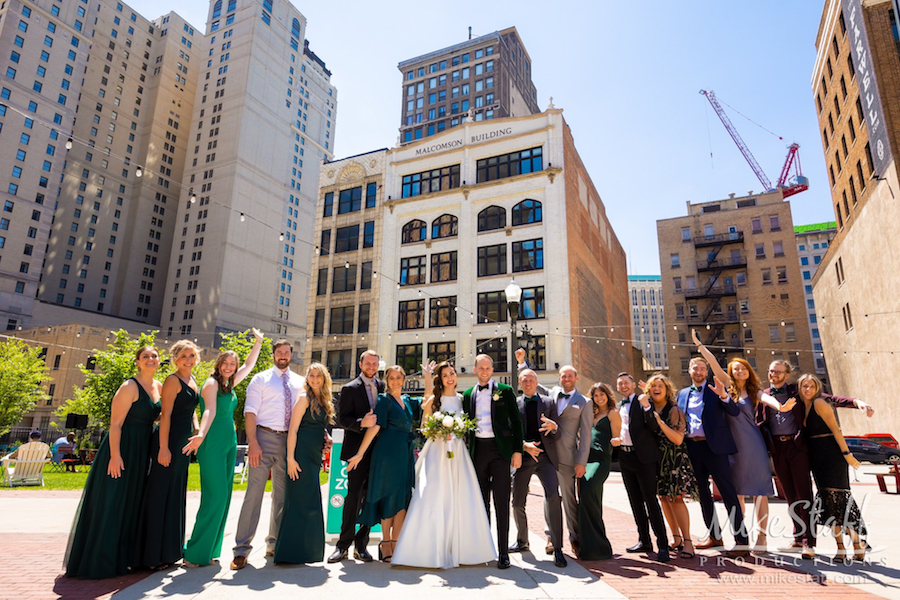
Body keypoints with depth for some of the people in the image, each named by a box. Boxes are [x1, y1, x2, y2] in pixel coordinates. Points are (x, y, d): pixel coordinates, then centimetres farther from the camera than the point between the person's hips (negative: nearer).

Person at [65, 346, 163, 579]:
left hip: (142, 452, 8)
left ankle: (123, 556, 28)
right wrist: (115, 455, -24)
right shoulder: (130, 387, -15)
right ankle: (99, 561, 10)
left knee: (131, 502, 15)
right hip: (122, 448, -8)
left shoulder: (159, 387, 9)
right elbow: (115, 423, -19)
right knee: (110, 502, -1)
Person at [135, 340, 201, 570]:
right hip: (169, 441, -9)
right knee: (160, 493, -2)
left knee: (176, 494, 15)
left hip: (184, 442, 9)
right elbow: (166, 414, -17)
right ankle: (154, 554, 6)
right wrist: (163, 447, -21)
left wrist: (196, 430, 11)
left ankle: (170, 548, 26)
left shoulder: (192, 381, 14)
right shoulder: (173, 380, -11)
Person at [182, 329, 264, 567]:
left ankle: (208, 551, 16)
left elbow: (249, 365, 28)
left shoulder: (229, 385, 14)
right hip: (212, 445, -8)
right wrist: (201, 435, -38)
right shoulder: (212, 383, -8)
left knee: (223, 498, 8)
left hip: (229, 444, 8)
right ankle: (195, 553, 0)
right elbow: (210, 411, -24)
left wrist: (258, 343, 31)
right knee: (215, 497, -10)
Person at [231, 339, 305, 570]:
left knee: (282, 493, 11)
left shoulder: (299, 383, 12)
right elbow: (250, 412, -5)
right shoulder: (261, 379, 2)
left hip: (289, 439, 4)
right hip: (265, 436, -4)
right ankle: (242, 548, 3)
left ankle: (274, 544, 24)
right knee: (254, 492, -7)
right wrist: (253, 443, -15)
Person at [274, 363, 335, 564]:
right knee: (301, 501, -4)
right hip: (302, 455, -8)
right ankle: (291, 551, 7)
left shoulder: (324, 402, 15)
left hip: (314, 457, 8)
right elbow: (293, 430, -13)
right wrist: (290, 458, -18)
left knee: (311, 503, 14)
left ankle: (307, 550, 25)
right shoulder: (305, 399, -8)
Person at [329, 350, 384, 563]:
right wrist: (361, 423, -24)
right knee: (354, 495, -4)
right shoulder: (350, 389, -1)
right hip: (358, 449, -4)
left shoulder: (383, 386, 12)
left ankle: (361, 544, 16)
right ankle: (344, 544, 9)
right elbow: (343, 419, -7)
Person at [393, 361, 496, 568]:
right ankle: (432, 550, 2)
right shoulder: (433, 401, 3)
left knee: (460, 500, 1)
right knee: (434, 499, -6)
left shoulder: (462, 400, 11)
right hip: (437, 452, -3)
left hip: (458, 452, 3)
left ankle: (459, 548, 13)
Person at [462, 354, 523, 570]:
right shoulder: (468, 395, 12)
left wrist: (517, 451, -5)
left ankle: (503, 552, 5)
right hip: (478, 450, 3)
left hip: (499, 449, -3)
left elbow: (516, 422, 1)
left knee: (501, 502, -2)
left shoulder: (505, 391, 2)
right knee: (481, 501, 11)